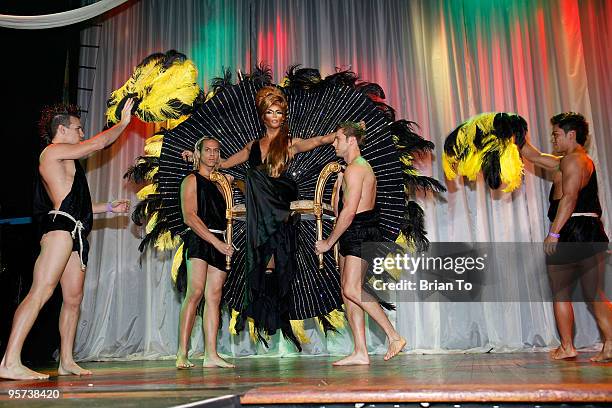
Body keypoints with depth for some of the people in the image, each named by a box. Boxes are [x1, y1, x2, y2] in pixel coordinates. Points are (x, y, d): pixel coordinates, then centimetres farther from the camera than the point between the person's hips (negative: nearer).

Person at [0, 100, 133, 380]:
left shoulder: (65, 163, 29)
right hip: (60, 228, -10)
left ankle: (66, 361, 14)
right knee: (41, 292, -18)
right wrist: (123, 122, 14)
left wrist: (110, 208, 30)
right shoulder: (52, 152, 1)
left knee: (73, 297, 8)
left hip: (75, 234, 10)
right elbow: (99, 142, -1)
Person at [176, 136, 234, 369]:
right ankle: (182, 354, -13)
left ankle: (211, 355, -1)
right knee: (195, 294, -16)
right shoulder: (191, 180, 4)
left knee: (213, 298, 0)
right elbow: (189, 217, -11)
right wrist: (216, 242, -16)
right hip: (198, 241, -7)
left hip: (218, 243, 7)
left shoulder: (217, 185, 25)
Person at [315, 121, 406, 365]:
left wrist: (328, 242, -12)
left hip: (360, 232, -10)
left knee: (351, 289, -17)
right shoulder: (360, 167, 23)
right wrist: (339, 183, 11)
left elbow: (349, 211, -18)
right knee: (348, 293, 5)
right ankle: (360, 352, 6)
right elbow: (339, 208, 23)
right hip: (351, 235, 10)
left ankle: (394, 336, -10)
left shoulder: (355, 169, -11)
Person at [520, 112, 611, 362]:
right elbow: (535, 157, 27)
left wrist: (553, 232, -22)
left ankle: (567, 348, 8)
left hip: (570, 232, -9)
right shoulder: (582, 161, 22)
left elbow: (569, 198, -20)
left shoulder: (572, 160, -9)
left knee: (560, 294, 3)